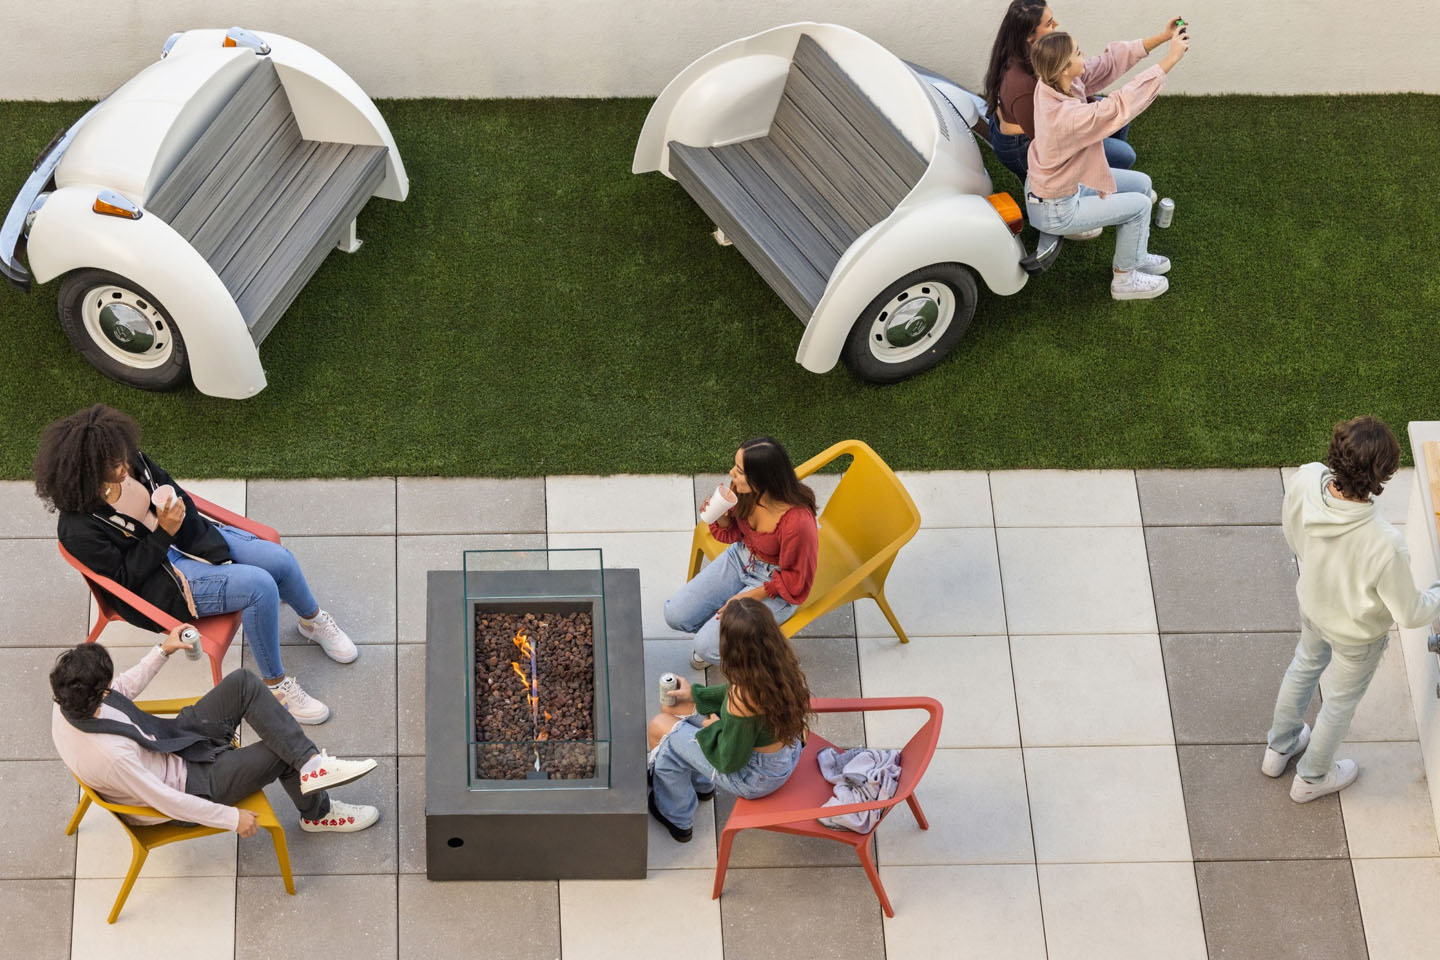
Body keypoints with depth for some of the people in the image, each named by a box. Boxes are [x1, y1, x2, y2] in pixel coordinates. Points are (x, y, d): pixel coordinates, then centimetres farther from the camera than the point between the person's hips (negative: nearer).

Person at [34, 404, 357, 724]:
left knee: (280, 560, -7)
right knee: (261, 587, -24)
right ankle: (275, 685, -7)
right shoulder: (79, 530, -26)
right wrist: (163, 533, -26)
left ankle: (314, 621, 27)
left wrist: (176, 503, -13)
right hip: (160, 581, -7)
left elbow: (181, 498, 8)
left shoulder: (132, 463, -8)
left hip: (191, 540, 7)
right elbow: (124, 578, -20)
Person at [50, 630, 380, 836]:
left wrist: (162, 651, 9)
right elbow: (169, 803, -28)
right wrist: (232, 818, -16)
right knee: (280, 756, -1)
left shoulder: (66, 704, -17)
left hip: (170, 742, 8)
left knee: (243, 683, -6)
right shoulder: (110, 755, -39)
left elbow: (123, 690, 7)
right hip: (187, 782, -8)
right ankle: (318, 813, 30)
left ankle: (311, 762, -3)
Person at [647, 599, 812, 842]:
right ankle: (700, 784, 43)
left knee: (661, 729, 6)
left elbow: (729, 761, -24)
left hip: (756, 779, -7)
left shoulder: (742, 700, -39)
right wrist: (696, 694, 12)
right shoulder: (782, 662, -17)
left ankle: (677, 819, 30)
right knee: (674, 709, 16)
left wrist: (714, 728, -5)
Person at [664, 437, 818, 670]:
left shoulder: (797, 522, -37)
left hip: (776, 586, -6)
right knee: (675, 615, 0)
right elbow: (732, 533, 2)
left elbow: (797, 578, -20)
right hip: (742, 557, 6)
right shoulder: (744, 492, -19)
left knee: (708, 647, -15)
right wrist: (720, 515, -21)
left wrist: (751, 596, -19)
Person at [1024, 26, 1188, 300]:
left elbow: (1107, 63, -9)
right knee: (1139, 205, 3)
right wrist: (1170, 59, -36)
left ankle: (1134, 256, 37)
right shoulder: (1068, 116, -39)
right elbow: (1121, 105, -40)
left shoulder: (1050, 84, -15)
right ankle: (1125, 280, 22)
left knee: (1142, 184, 16)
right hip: (1054, 212, -9)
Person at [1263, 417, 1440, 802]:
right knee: (1341, 700, 26)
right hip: (1357, 633, -5)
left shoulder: (1305, 479, -32)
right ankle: (1311, 778, 53)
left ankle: (1278, 749, 60)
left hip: (1312, 603, 5)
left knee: (1305, 665, 35)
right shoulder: (1385, 544, -45)